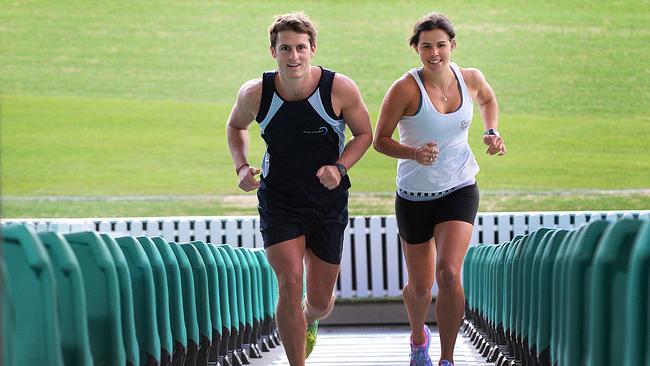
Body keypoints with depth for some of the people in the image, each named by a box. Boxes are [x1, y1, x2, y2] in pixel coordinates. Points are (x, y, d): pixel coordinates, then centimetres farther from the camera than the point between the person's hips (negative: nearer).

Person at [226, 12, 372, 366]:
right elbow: (236, 126, 9)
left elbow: (364, 134, -1)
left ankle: (309, 322, 48)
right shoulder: (255, 93, -14)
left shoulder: (340, 89, -17)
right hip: (278, 201, -1)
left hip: (328, 203, 1)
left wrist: (340, 167, -19)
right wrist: (241, 166, -7)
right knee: (290, 285, -18)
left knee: (320, 300, 9)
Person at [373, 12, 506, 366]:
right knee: (421, 286, 12)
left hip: (459, 191, 1)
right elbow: (380, 140, -11)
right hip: (414, 195, -1)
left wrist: (492, 132, 2)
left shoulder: (471, 79, -5)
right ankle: (418, 337, 46)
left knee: (449, 273, -21)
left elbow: (488, 99, 20)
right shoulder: (405, 89, -18)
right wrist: (414, 153, -29)